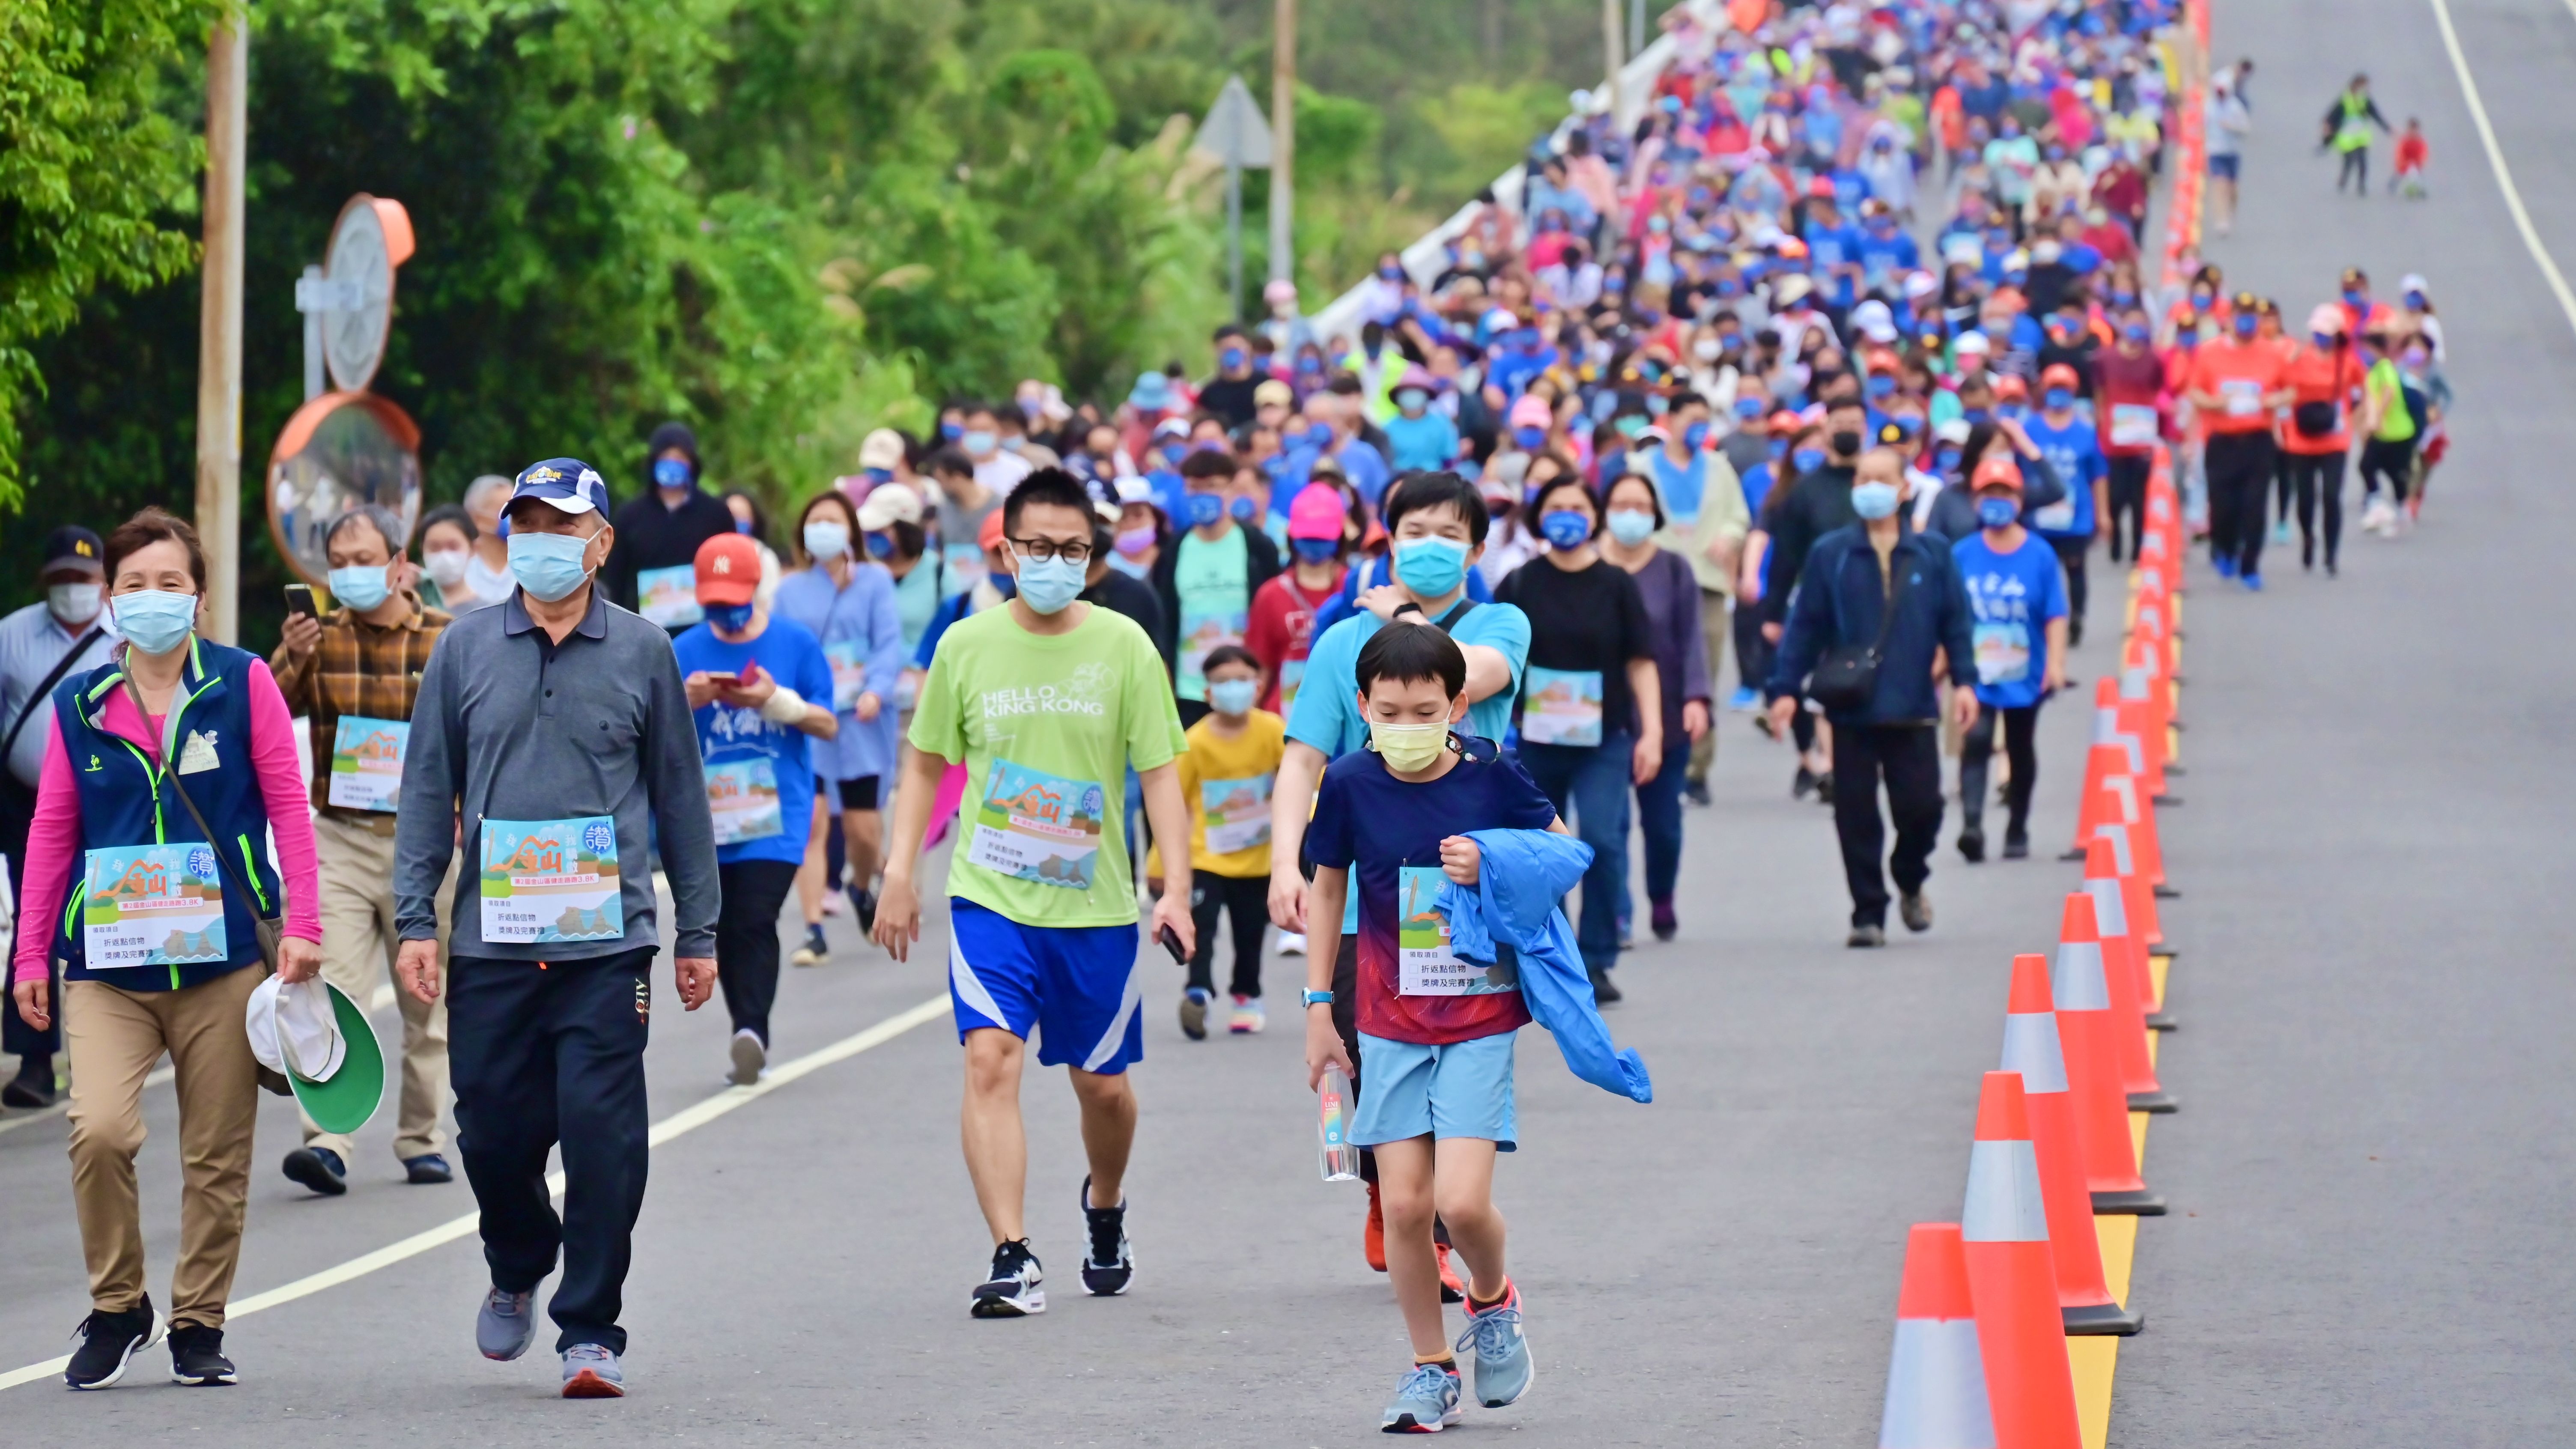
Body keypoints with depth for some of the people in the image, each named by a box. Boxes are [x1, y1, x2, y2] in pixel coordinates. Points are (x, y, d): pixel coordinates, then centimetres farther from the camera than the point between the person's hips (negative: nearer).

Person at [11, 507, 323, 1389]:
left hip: (223, 960, 0)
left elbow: (288, 806, 3)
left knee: (218, 1156, 4)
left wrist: (301, 926, -3)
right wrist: (31, 955, 8)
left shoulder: (242, 685, 2)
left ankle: (198, 1324, 20)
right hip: (107, 965, 0)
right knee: (99, 1129, -17)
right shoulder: (80, 706, 7)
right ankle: (116, 1308, 3)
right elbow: (52, 831, 11)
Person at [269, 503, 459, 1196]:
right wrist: (289, 663, -21)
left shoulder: (449, 641, 2)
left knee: (427, 1002, 8)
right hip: (339, 839, 0)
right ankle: (328, 1145, -20)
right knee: (333, 993, -12)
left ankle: (422, 1141, 20)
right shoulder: (319, 640, 6)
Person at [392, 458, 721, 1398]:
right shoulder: (465, 650, 7)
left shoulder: (642, 652, 5)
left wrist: (697, 932, 10)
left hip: (609, 941, -1)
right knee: (493, 1129, 5)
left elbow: (679, 795, 10)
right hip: (491, 941, 2)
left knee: (603, 1134, -8)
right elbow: (428, 791, 9)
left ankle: (591, 1330, 0)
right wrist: (415, 920, 2)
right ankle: (518, 1273, 34)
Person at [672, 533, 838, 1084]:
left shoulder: (796, 643, 1)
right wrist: (686, 701, -15)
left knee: (754, 922, -18)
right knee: (722, 930, 6)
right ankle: (748, 1040, 17)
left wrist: (776, 700, -14)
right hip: (707, 812, 3)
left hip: (777, 811, -3)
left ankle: (753, 1031, -25)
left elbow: (827, 725, 3)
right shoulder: (685, 651, 6)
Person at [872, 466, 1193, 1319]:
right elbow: (927, 764, 11)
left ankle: (1104, 1210, 43)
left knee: (1103, 1084, 11)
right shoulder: (967, 647, 1)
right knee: (991, 1060, -18)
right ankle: (1013, 1261, -20)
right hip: (989, 897, 0)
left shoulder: (1124, 647, -2)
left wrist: (1175, 888, -10)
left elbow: (1160, 771, -1)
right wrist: (899, 874, 5)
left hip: (1096, 905, 0)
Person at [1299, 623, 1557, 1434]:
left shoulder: (1490, 776, -10)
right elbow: (1330, 888, 8)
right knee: (1404, 1204, -1)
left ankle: (1493, 1302, 20)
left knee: (1463, 1202, -12)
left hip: (1479, 1019, -2)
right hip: (1390, 1021, 2)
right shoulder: (1351, 784, -5)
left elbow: (1562, 848, 5)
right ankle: (1431, 1367, 16)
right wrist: (1320, 1007, 8)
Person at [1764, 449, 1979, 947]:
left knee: (1921, 807, -2)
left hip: (1913, 710, 0)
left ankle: (1911, 883, 27)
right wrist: (1785, 687, -2)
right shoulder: (1830, 555, 2)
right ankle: (1868, 913, 12)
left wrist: (1963, 681, -3)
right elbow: (1807, 626, 3)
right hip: (1852, 712, 0)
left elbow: (1954, 622, 7)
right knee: (1856, 816, 1)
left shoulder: (1931, 555, 5)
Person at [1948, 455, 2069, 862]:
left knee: (2021, 751, 14)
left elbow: (2056, 615, -6)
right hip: (1976, 674, -1)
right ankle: (1972, 825, -29)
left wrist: (2055, 664, -15)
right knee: (1976, 741, -20)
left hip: (2024, 675, 1)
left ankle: (2017, 832, 28)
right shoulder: (1963, 555, -2)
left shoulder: (2040, 555, -6)